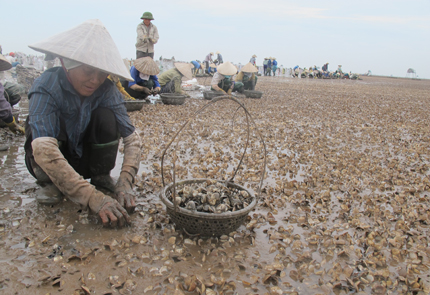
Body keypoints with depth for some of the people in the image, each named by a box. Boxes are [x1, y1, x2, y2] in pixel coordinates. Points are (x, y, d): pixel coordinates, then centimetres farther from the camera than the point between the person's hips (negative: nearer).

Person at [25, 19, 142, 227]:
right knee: (43, 124, -32)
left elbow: (132, 138, -22)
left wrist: (125, 183, -39)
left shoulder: (106, 89, -19)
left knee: (106, 116, -25)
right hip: (48, 164, -2)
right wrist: (94, 199, -52)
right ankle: (49, 183, -9)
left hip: (84, 159, 2)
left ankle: (101, 179, -7)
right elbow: (44, 152, -42)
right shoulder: (46, 88, -29)